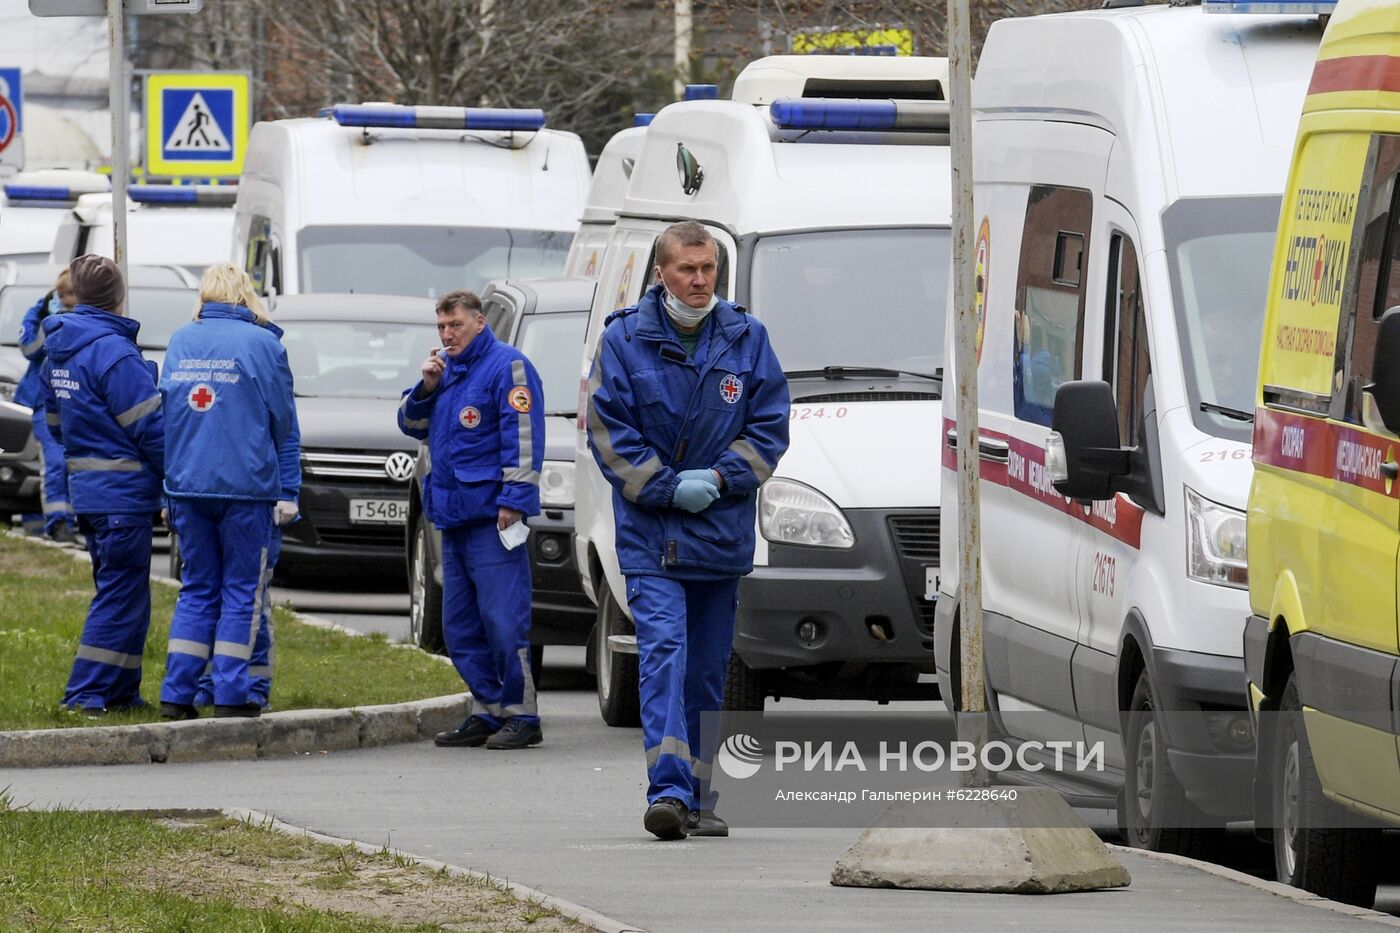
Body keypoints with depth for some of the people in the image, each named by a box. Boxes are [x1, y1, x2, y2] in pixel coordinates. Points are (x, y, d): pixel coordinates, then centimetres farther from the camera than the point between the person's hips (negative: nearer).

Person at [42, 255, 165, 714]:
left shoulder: (59, 353, 11)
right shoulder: (113, 352, -17)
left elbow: (56, 423, 19)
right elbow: (151, 429, -15)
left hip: (87, 490, 9)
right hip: (123, 495, -9)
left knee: (122, 595, 16)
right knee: (120, 596, -5)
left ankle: (120, 691, 19)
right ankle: (88, 693, -7)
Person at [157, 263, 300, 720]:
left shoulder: (180, 342, 8)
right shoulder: (262, 344, -5)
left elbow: (165, 413, 14)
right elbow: (283, 423, -2)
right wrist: (288, 490, 4)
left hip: (187, 486, 4)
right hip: (247, 486, -4)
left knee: (197, 589, 11)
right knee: (242, 591, 4)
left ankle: (177, 692, 5)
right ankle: (231, 694, 0)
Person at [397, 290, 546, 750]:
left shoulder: (506, 366, -8)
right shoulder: (446, 369, 18)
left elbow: (523, 436, -14)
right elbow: (412, 425, 20)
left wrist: (513, 499, -19)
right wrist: (427, 387, 2)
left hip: (491, 517, -9)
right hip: (453, 517, 9)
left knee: (503, 621, -10)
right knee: (460, 627, 10)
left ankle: (521, 716, -7)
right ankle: (487, 714, 16)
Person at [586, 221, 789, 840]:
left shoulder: (747, 340, 5)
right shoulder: (624, 340, -2)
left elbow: (769, 425, 6)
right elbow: (608, 428, -4)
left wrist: (719, 477, -9)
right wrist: (667, 488, -12)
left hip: (723, 531, 3)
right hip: (650, 532, -3)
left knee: (708, 668, 9)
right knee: (663, 650, -18)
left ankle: (699, 800, 17)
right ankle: (668, 789, -26)